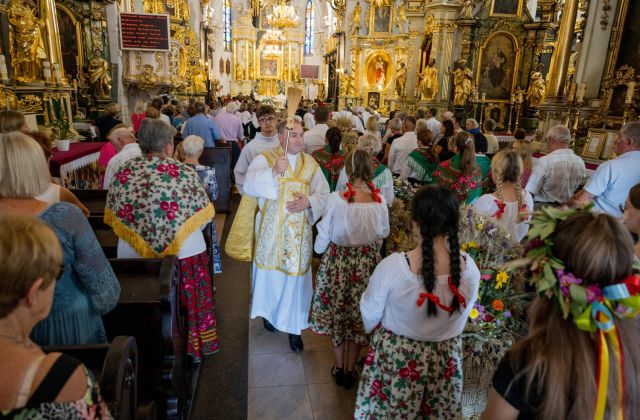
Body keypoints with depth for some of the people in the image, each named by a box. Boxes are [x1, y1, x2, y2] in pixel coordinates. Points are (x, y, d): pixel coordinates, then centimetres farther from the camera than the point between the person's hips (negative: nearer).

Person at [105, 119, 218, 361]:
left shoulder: (123, 173, -5)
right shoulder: (183, 172, -12)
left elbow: (113, 217, 4)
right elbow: (203, 215, -6)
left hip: (133, 255, 3)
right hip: (183, 254, -2)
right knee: (185, 306, 18)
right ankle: (190, 349, 35)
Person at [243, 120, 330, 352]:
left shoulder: (311, 163, 6)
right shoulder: (264, 159, -5)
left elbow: (324, 193, 5)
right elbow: (249, 185, -19)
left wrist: (308, 201, -15)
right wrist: (274, 171, -34)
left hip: (299, 233, 2)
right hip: (271, 231, -2)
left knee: (296, 277, 6)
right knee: (271, 274, 12)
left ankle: (294, 326, 20)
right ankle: (270, 312, 40)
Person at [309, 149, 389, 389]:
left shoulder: (336, 199, -21)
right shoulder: (380, 201, -14)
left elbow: (323, 235, -10)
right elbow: (383, 233, 2)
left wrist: (320, 250, 12)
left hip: (337, 260, -1)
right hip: (367, 263, 2)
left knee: (336, 313, 19)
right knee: (359, 315, 18)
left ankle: (339, 368, 33)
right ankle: (350, 370, 33)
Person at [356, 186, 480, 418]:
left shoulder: (392, 266, -29)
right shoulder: (469, 268, -19)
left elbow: (370, 315, -12)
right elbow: (461, 319, -1)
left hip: (395, 357, -2)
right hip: (446, 359, 3)